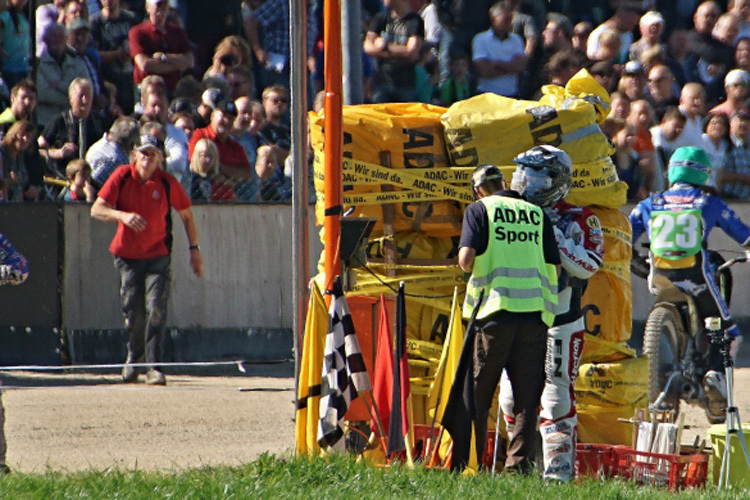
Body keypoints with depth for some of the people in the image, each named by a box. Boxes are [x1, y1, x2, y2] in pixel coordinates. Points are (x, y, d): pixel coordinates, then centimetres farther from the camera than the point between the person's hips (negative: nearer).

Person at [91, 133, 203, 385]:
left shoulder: (168, 183, -7)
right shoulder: (122, 176, -8)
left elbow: (186, 215, 6)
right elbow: (96, 209, -11)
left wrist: (194, 249, 3)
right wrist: (123, 215, -28)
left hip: (158, 255, -1)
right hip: (127, 255, 1)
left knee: (156, 308, -14)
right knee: (132, 311, 3)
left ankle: (154, 367, -13)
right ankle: (133, 357, 29)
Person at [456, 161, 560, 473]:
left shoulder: (480, 210, 4)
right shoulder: (537, 214, 13)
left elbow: (466, 259, -8)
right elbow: (554, 268, 9)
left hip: (495, 310, -2)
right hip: (534, 314, 2)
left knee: (478, 392, 4)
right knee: (527, 397, 4)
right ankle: (519, 463, -2)